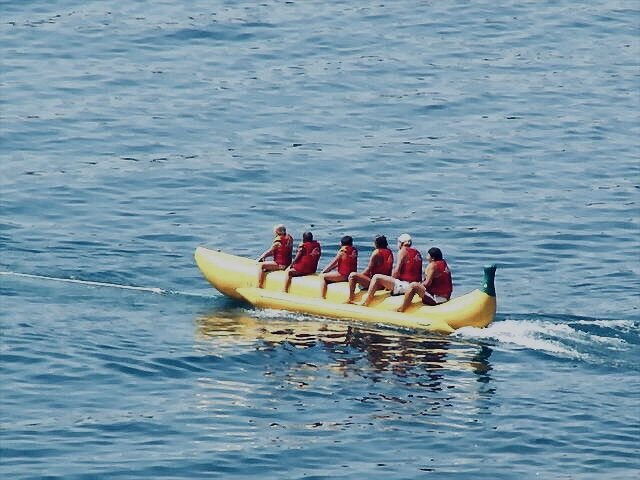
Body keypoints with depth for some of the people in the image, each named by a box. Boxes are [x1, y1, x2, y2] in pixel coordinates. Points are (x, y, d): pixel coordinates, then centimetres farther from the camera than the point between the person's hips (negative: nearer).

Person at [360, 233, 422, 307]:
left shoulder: (403, 251, -5)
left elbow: (397, 271, -11)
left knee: (376, 278, -10)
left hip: (405, 284, -9)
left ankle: (365, 302, -11)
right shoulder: (417, 252, 18)